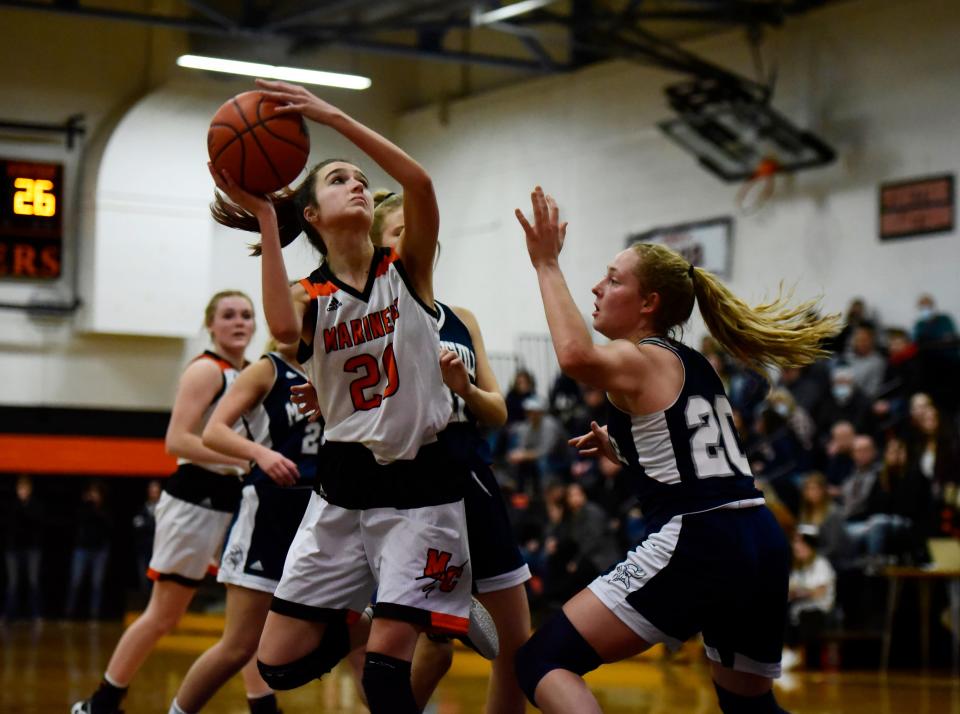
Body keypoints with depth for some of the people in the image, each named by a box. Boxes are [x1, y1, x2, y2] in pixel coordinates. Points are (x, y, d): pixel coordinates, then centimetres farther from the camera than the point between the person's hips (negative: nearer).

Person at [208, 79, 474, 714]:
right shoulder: (310, 295, 3)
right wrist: (265, 218, -21)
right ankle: (346, 628, 33)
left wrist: (332, 116, -24)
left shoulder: (407, 269, 0)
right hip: (343, 487, 3)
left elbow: (420, 184, -20)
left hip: (420, 485, -3)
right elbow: (284, 328, -23)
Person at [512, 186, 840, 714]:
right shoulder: (693, 366, 22)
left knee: (541, 661, -6)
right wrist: (619, 448, 28)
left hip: (695, 546, -9)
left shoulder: (637, 360, -3)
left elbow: (575, 355, -28)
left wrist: (547, 265, -18)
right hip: (763, 546, 9)